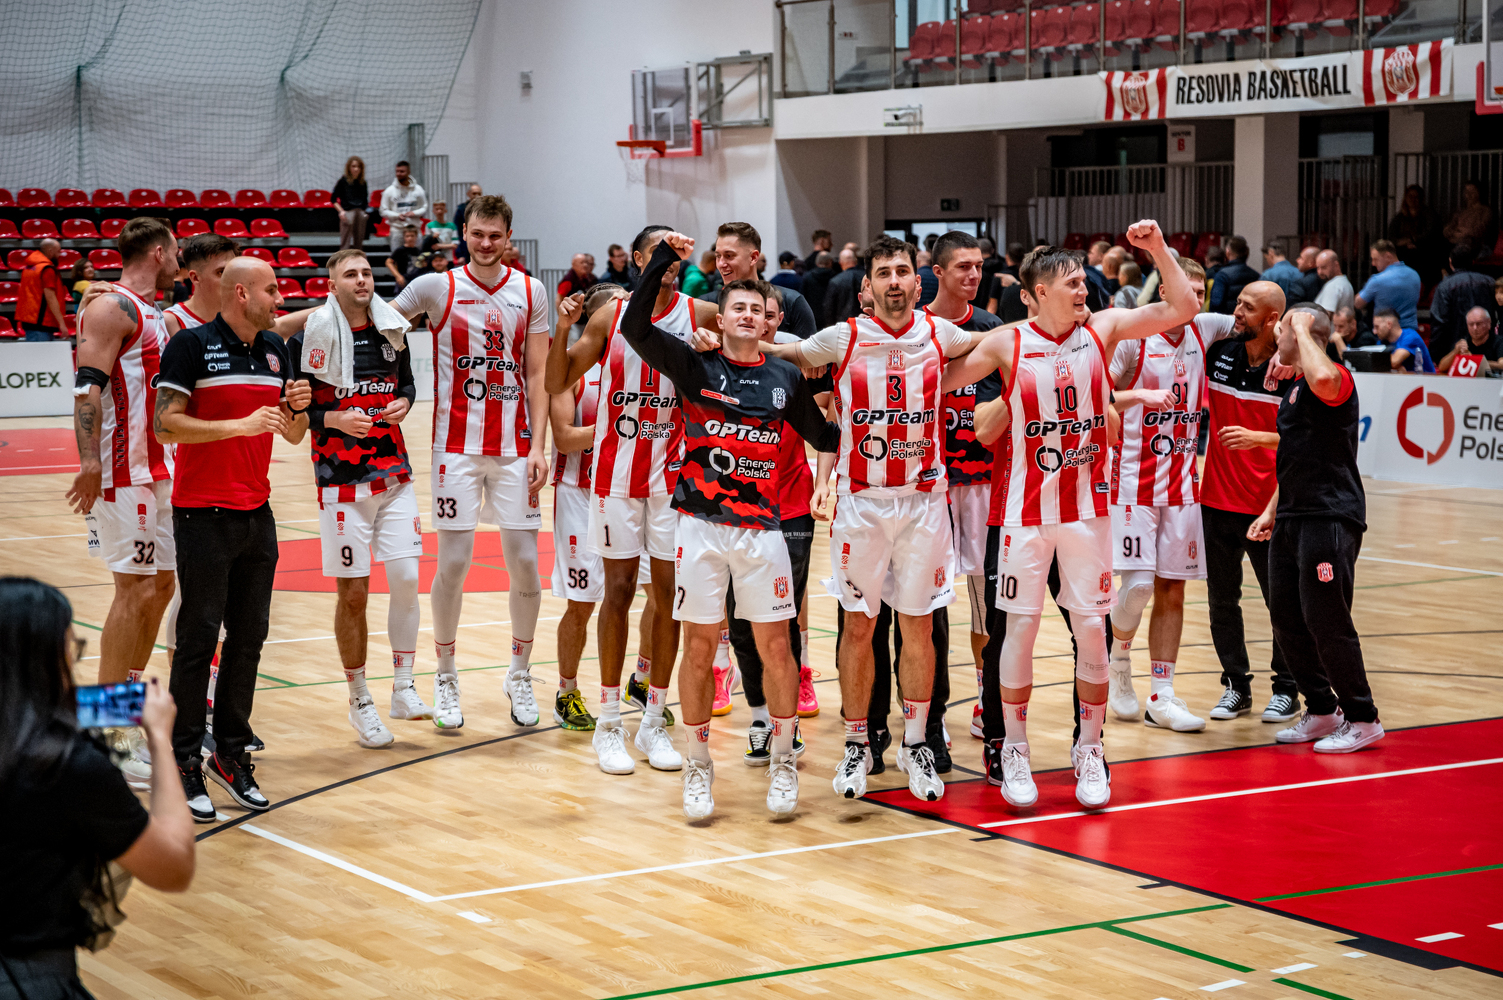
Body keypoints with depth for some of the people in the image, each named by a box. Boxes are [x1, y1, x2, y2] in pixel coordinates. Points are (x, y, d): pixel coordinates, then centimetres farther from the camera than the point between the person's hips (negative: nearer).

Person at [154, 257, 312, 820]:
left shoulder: (274, 349, 12)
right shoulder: (191, 345, -8)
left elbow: (293, 434, 17)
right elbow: (165, 424, -14)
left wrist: (298, 407, -4)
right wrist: (238, 424, -21)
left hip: (257, 514, 6)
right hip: (203, 514, -6)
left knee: (249, 636, 7)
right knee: (199, 637, -5)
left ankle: (231, 751, 16)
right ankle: (184, 761, 2)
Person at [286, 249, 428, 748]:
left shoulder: (392, 330, 8)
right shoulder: (309, 337, -6)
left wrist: (403, 402, 1)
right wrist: (333, 418, -18)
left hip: (394, 476, 4)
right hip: (341, 481, -4)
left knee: (406, 579, -3)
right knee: (352, 593, 1)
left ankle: (403, 688, 11)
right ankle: (359, 702, 13)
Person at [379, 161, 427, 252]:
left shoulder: (418, 189, 7)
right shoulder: (389, 190, 4)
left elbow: (424, 208, 11)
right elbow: (384, 211, 3)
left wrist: (414, 213, -9)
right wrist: (397, 216, -13)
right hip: (397, 229, -1)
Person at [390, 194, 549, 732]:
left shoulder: (530, 292, 4)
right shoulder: (436, 288, -1)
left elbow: (537, 376, 4)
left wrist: (538, 446, -2)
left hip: (514, 446, 2)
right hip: (457, 445, -2)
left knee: (524, 563, 2)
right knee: (453, 563, -2)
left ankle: (520, 673, 19)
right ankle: (446, 677, 14)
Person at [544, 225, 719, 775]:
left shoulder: (699, 314, 0)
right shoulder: (609, 317, 1)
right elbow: (556, 384, 3)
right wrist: (560, 330, -12)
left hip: (674, 471, 1)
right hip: (617, 470, 0)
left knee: (669, 592, 2)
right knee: (619, 590, 3)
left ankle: (654, 722, 12)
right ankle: (609, 724, 11)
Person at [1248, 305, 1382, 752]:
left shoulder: (1336, 377, -11)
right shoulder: (1296, 388, 19)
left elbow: (1322, 378, -38)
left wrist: (1302, 329, -21)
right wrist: (1271, 511, 24)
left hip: (1330, 518, -10)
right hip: (1293, 519, 10)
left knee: (1325, 621, -7)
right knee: (1286, 619, 11)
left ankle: (1363, 719, 5)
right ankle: (1322, 711, 23)